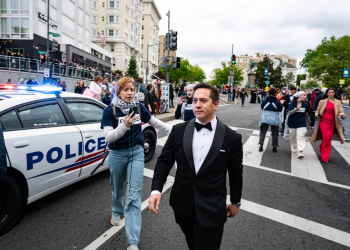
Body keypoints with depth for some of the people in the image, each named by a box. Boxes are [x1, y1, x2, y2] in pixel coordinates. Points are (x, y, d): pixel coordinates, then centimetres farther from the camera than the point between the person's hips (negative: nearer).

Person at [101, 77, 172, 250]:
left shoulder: (139, 107, -3)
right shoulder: (110, 110, -12)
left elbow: (153, 122, 13)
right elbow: (108, 137, -20)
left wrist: (171, 130, 19)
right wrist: (124, 126, -38)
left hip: (137, 153, 1)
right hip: (117, 155, -1)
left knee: (134, 194, -3)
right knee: (118, 190, 21)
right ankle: (117, 212, 55)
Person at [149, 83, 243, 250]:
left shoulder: (232, 138, -9)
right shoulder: (178, 131, -5)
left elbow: (236, 173, 1)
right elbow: (164, 160, -1)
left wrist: (235, 202, 10)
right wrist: (156, 190, -12)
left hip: (212, 210, -2)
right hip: (182, 205, 3)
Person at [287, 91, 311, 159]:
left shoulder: (305, 104, 1)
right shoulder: (293, 103, -8)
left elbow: (306, 113, 17)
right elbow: (290, 112, -18)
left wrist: (308, 121, 28)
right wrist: (297, 108, -31)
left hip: (301, 123, 1)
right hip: (292, 123, -1)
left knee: (300, 137, -12)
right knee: (293, 137, 13)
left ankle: (300, 152, -15)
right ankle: (294, 147, 37)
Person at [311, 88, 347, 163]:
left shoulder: (338, 102, 8)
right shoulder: (322, 101, 6)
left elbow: (340, 111, 4)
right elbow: (317, 110, 13)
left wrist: (342, 115, -18)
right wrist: (317, 115, -8)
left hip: (332, 123, 3)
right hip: (323, 121, -2)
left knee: (328, 139, 9)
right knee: (327, 137, -16)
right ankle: (325, 157, -6)